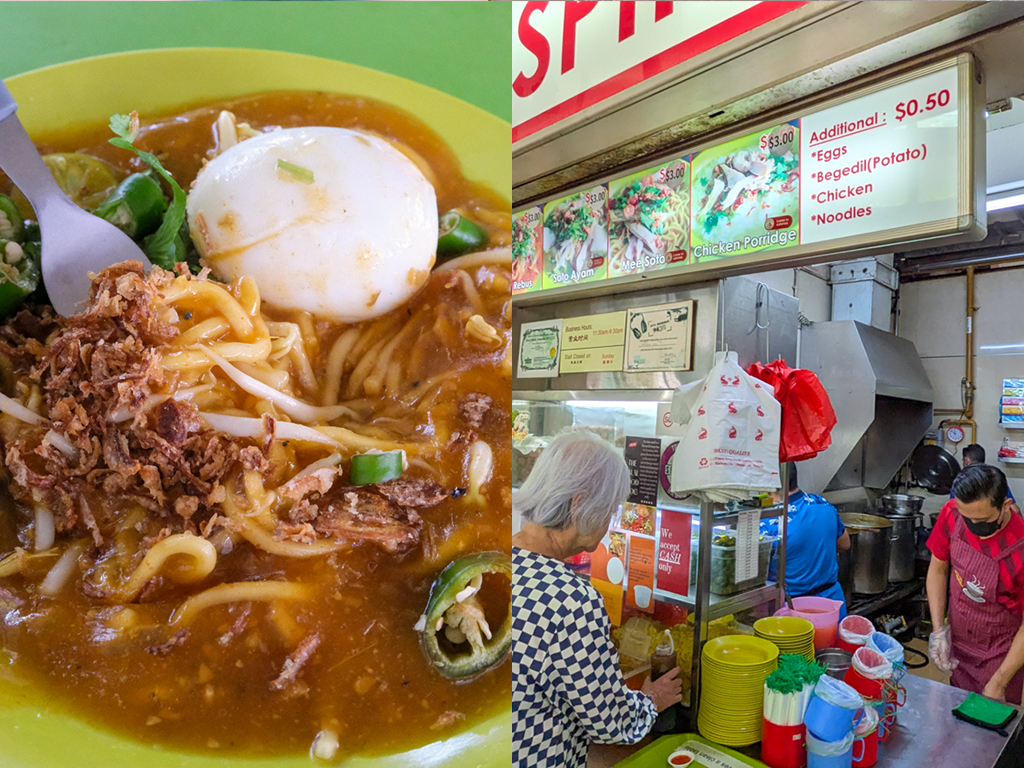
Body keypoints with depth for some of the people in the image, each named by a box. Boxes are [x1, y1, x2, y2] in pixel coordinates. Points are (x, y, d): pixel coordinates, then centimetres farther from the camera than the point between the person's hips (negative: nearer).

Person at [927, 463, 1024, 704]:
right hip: (956, 642, 4)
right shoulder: (952, 514, -17)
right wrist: (938, 629, -7)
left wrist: (998, 683, -16)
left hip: (999, 656, -4)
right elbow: (938, 568, -1)